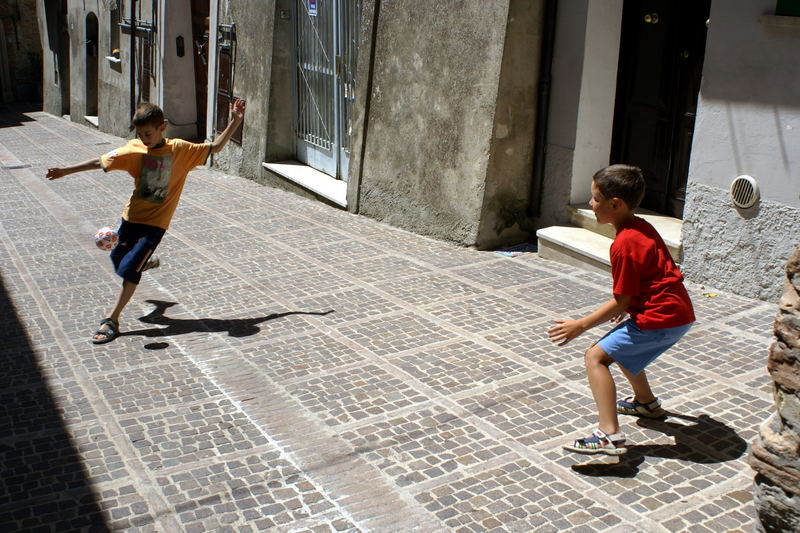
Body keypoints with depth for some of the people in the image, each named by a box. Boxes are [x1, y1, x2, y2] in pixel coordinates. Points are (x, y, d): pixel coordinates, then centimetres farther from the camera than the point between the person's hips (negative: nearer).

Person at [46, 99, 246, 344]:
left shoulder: (180, 149, -8)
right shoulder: (135, 149, -4)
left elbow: (215, 147, -1)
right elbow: (101, 162, 1)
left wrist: (235, 122, -10)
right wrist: (66, 170, 0)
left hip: (155, 222, -4)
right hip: (132, 215, 4)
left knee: (130, 268, -11)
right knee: (118, 259, 18)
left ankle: (112, 320, 0)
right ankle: (146, 261, 52)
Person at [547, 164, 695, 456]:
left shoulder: (624, 244, -20)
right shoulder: (641, 226, 9)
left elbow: (620, 302, -16)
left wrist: (580, 325, -11)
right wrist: (627, 307, 31)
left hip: (660, 319, -10)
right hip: (679, 312, 10)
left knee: (596, 356, -12)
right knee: (620, 347, 30)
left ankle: (609, 435, -23)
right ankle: (646, 402, 50)